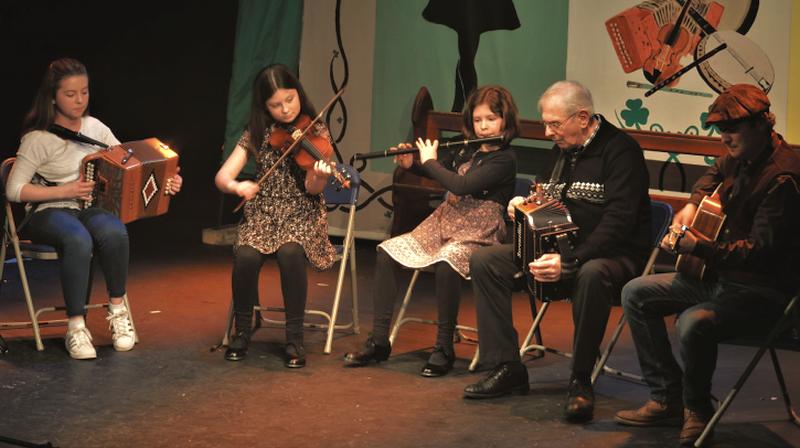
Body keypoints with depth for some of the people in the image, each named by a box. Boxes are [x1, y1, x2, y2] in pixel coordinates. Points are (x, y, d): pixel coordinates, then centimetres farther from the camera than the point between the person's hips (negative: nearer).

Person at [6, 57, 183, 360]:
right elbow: (14, 190, -8)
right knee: (78, 239, -39)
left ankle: (117, 311, -15)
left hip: (90, 208, 4)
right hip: (48, 212, -4)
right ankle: (76, 327, -30)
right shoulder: (38, 139, -6)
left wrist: (163, 181, -5)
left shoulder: (95, 128, 9)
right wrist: (64, 191, -15)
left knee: (115, 232, -33)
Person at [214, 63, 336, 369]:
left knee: (290, 253, -35)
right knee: (246, 256, -30)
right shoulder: (256, 134, 5)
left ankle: (294, 338, -20)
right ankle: (242, 330, -6)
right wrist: (238, 187, -24)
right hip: (262, 215, 2)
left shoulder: (316, 132, -1)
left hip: (302, 215, -2)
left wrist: (318, 176, -34)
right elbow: (222, 177, -2)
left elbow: (312, 190, -10)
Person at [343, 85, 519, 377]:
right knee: (387, 253, -8)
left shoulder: (504, 159, -12)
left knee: (446, 264, -38)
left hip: (477, 235, -8)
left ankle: (444, 349, -23)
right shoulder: (468, 151, 12)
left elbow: (461, 185, -22)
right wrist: (409, 164, 7)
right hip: (443, 224, 8)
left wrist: (430, 161, -8)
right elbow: (436, 172, 27)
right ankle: (378, 342, -4)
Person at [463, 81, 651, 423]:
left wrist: (571, 262, -35)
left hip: (614, 253, -8)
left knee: (592, 274, -43)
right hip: (560, 247, 8)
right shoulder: (562, 150, 12)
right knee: (484, 261, -6)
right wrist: (524, 205, 3)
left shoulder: (620, 150, -14)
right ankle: (507, 367, -7)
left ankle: (581, 381, -27)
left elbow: (618, 220, -25)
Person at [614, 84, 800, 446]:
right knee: (636, 294, 7)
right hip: (717, 275, 10)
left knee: (694, 322, -35)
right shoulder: (739, 157, 6)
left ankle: (696, 409, -6)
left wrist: (698, 247, -32)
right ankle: (667, 399, 7)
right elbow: (714, 175, 32)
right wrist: (692, 206, 12)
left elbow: (761, 250, -29)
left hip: (761, 292, -10)